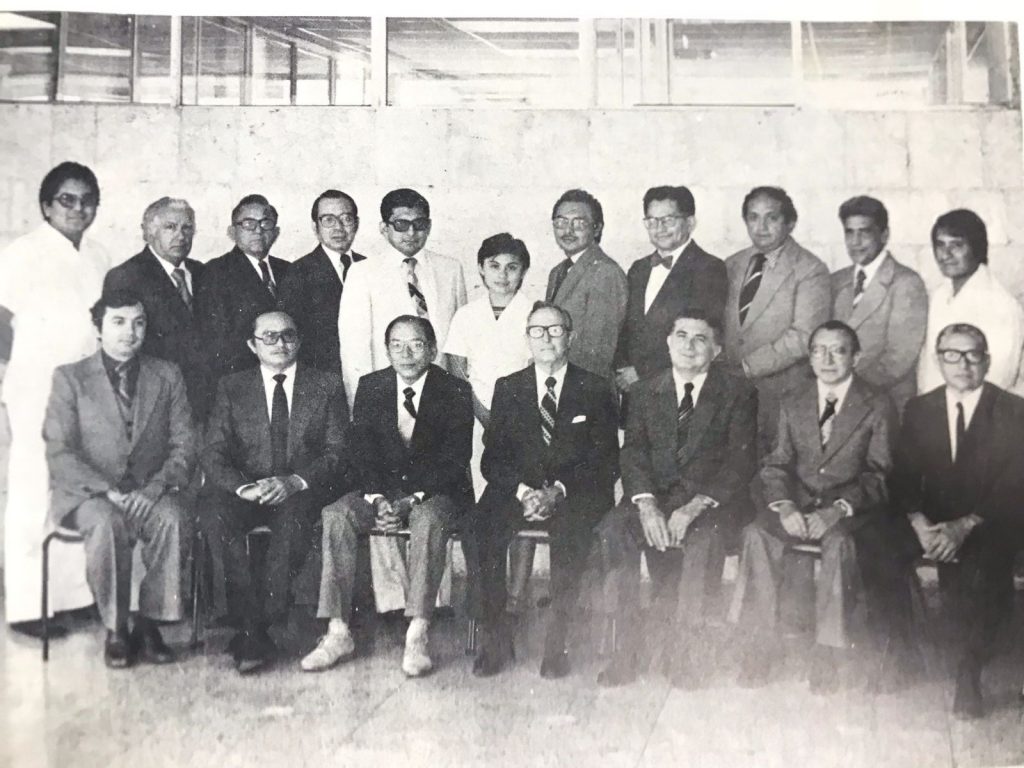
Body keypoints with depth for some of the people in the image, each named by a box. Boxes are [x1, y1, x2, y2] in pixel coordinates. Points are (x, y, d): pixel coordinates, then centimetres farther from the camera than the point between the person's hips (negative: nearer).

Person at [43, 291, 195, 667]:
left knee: (174, 520, -31)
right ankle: (115, 630, -17)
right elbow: (58, 453, -4)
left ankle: (149, 622, -15)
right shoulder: (70, 378, 5)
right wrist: (108, 490, -17)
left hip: (150, 492, 2)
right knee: (106, 523, -35)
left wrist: (157, 486, -14)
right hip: (86, 493, -1)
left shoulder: (167, 375, 11)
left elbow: (184, 445, 5)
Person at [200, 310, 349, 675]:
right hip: (245, 491, 2)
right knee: (215, 513, -31)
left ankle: (258, 627, -27)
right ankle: (252, 629, -28)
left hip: (303, 492, -1)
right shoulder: (231, 388, 13)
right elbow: (213, 454, 4)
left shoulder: (327, 386, 10)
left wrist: (295, 481, -19)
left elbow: (338, 453, 1)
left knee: (294, 514, -35)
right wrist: (244, 487, -18)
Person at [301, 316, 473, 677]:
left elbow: (455, 458, -9)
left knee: (428, 521, -36)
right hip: (382, 488, 3)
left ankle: (416, 637, -36)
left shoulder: (455, 391, -3)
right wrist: (377, 499, -16)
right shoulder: (370, 386, 7)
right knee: (335, 516, -24)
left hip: (436, 490, -3)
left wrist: (412, 500, -20)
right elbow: (362, 450, 1)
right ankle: (337, 633, -23)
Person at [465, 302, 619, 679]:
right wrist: (524, 491, -12)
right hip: (517, 492, 2)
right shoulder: (508, 388, 15)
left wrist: (558, 491, -13)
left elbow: (605, 461, 1)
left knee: (570, 533, -35)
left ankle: (557, 642, -23)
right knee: (479, 529, -28)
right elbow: (493, 458, 7)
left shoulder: (595, 389, 9)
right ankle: (495, 638, -16)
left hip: (575, 496, -2)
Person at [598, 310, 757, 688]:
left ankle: (689, 652, -22)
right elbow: (633, 453, 3)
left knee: (703, 538, -34)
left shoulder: (738, 393, 5)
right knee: (613, 528, -26)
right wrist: (646, 503, -17)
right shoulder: (644, 391, 13)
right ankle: (628, 648, -21)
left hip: (712, 501, -2)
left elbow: (741, 461, -6)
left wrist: (695, 507, -20)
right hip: (656, 496, 3)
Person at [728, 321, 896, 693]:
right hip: (797, 505, 3)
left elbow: (877, 474, -4)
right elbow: (777, 463, 9)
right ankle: (763, 642, -18)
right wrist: (784, 505, -13)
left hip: (850, 511, -3)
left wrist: (838, 509, -21)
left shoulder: (879, 407, 3)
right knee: (757, 533, -26)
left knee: (839, 541, -36)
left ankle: (829, 651, -23)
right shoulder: (793, 404, 15)